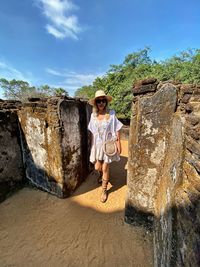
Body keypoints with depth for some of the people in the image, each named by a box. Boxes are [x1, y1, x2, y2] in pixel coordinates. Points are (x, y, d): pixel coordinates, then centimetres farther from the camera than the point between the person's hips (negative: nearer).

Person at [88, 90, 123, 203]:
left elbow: (117, 130, -8)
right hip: (97, 144, 4)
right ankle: (103, 176, 51)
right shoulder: (93, 115, -1)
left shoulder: (111, 114, -11)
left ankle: (104, 190, 31)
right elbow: (92, 132, 5)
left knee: (105, 168, 5)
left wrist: (119, 144, -8)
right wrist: (92, 145, 9)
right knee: (97, 167, 13)